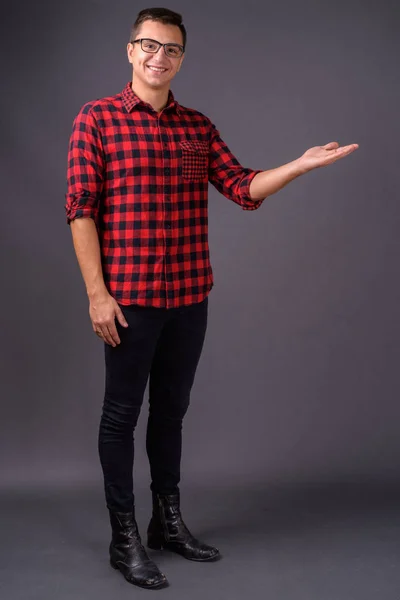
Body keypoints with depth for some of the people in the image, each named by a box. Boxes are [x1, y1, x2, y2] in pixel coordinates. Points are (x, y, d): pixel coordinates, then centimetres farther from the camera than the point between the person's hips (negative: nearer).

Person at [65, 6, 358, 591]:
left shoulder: (198, 126, 10)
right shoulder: (97, 119, -3)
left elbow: (245, 187, 3)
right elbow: (81, 209, -7)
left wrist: (302, 164, -12)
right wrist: (97, 293, -12)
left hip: (190, 295, 5)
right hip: (128, 296, -5)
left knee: (172, 408, 15)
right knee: (122, 413, 4)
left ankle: (168, 520, 29)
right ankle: (124, 537, 16)